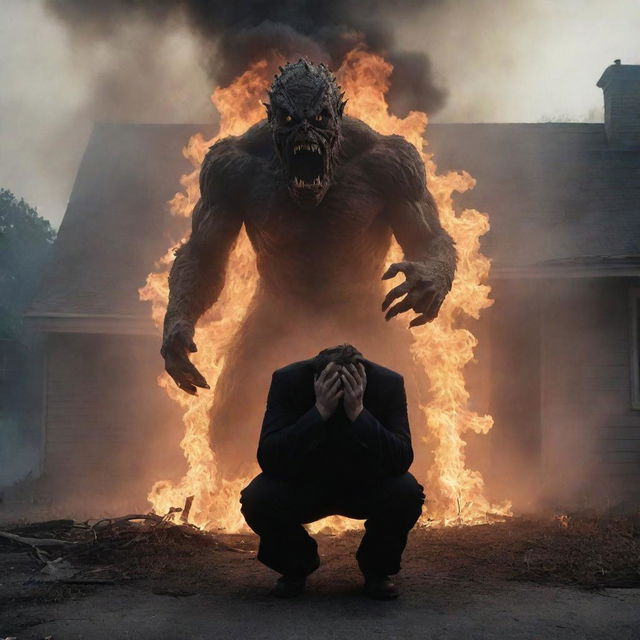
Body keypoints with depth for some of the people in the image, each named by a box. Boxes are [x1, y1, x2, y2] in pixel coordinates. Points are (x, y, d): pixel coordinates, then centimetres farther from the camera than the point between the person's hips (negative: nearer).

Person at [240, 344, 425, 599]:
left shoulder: (388, 383, -22)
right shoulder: (288, 380, -23)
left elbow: (401, 461, -30)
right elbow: (268, 459, -31)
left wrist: (358, 413, -42)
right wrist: (319, 411, -41)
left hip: (366, 485, 0)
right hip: (301, 486, 0)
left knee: (406, 494, -30)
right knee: (256, 500, -29)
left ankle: (377, 569, 1)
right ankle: (296, 566, 4)